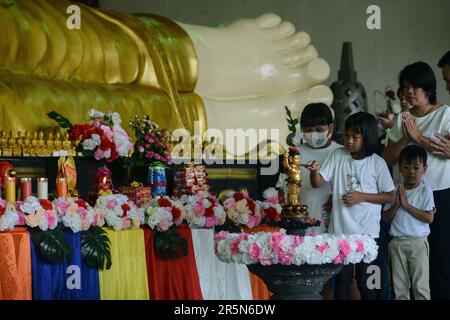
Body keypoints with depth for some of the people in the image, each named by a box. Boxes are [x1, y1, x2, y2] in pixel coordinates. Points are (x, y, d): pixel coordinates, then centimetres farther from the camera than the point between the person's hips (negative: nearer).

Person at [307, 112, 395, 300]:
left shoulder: (377, 163, -5)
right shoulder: (338, 156, 2)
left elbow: (390, 196, 0)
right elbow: (317, 183, 0)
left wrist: (361, 196, -11)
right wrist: (315, 171, -22)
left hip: (366, 231, -2)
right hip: (340, 230, 2)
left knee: (364, 281, 5)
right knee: (342, 279, 9)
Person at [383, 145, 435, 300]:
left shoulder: (425, 191, -3)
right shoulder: (395, 191, 6)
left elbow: (429, 218, -12)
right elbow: (386, 218, 6)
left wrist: (406, 205, -13)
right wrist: (396, 204, -11)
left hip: (418, 242, -3)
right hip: (397, 242, 3)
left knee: (420, 286, -4)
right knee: (399, 286, 6)